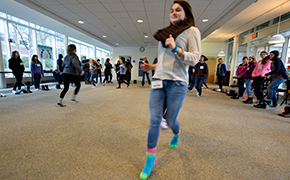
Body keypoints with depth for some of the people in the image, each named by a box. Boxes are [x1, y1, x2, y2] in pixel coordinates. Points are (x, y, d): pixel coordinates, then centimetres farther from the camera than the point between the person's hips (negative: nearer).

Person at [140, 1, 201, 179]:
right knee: (155, 120, -2)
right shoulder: (167, 32, 20)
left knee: (170, 120, 5)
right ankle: (150, 158, 14)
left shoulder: (192, 31, 4)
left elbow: (194, 59, -7)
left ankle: (177, 134, 44)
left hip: (177, 83, -4)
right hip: (159, 80, 5)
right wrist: (152, 66, 17)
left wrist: (175, 48, -19)